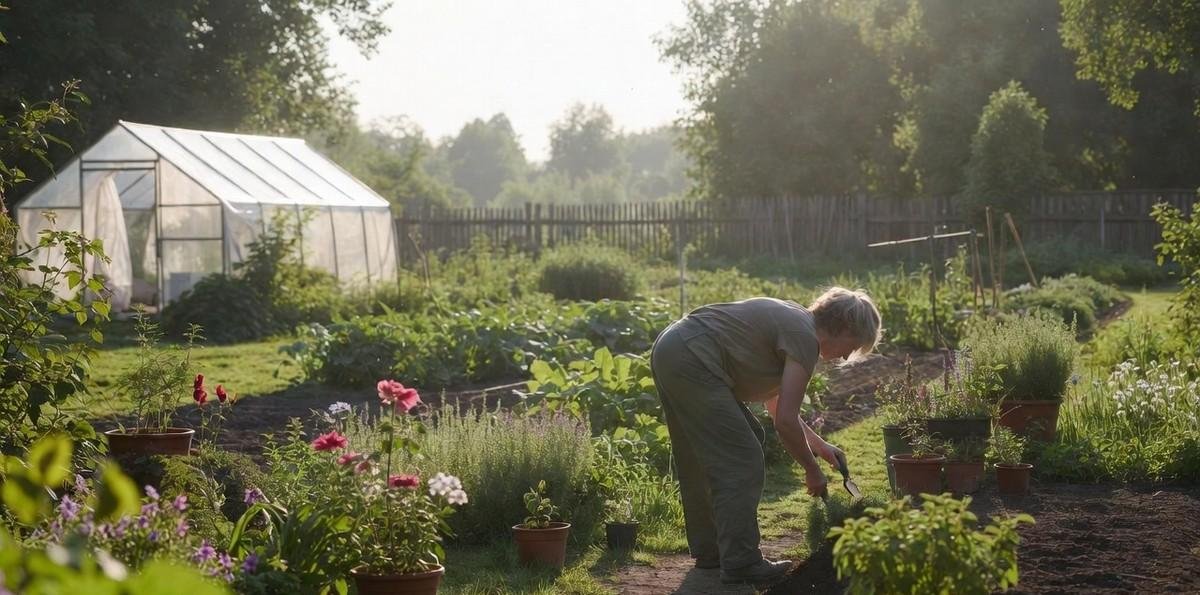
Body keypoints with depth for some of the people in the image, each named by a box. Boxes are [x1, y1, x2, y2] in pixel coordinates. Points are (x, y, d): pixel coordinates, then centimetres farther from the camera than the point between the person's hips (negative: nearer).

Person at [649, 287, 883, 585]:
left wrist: (818, 444, 33)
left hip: (668, 350, 11)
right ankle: (740, 563, -4)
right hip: (692, 362, -11)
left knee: (701, 464, 19)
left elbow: (775, 402, 33)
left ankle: (709, 550, 28)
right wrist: (812, 471, 1)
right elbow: (785, 420, -12)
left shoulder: (792, 318, 21)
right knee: (742, 463, -6)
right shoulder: (805, 337, -9)